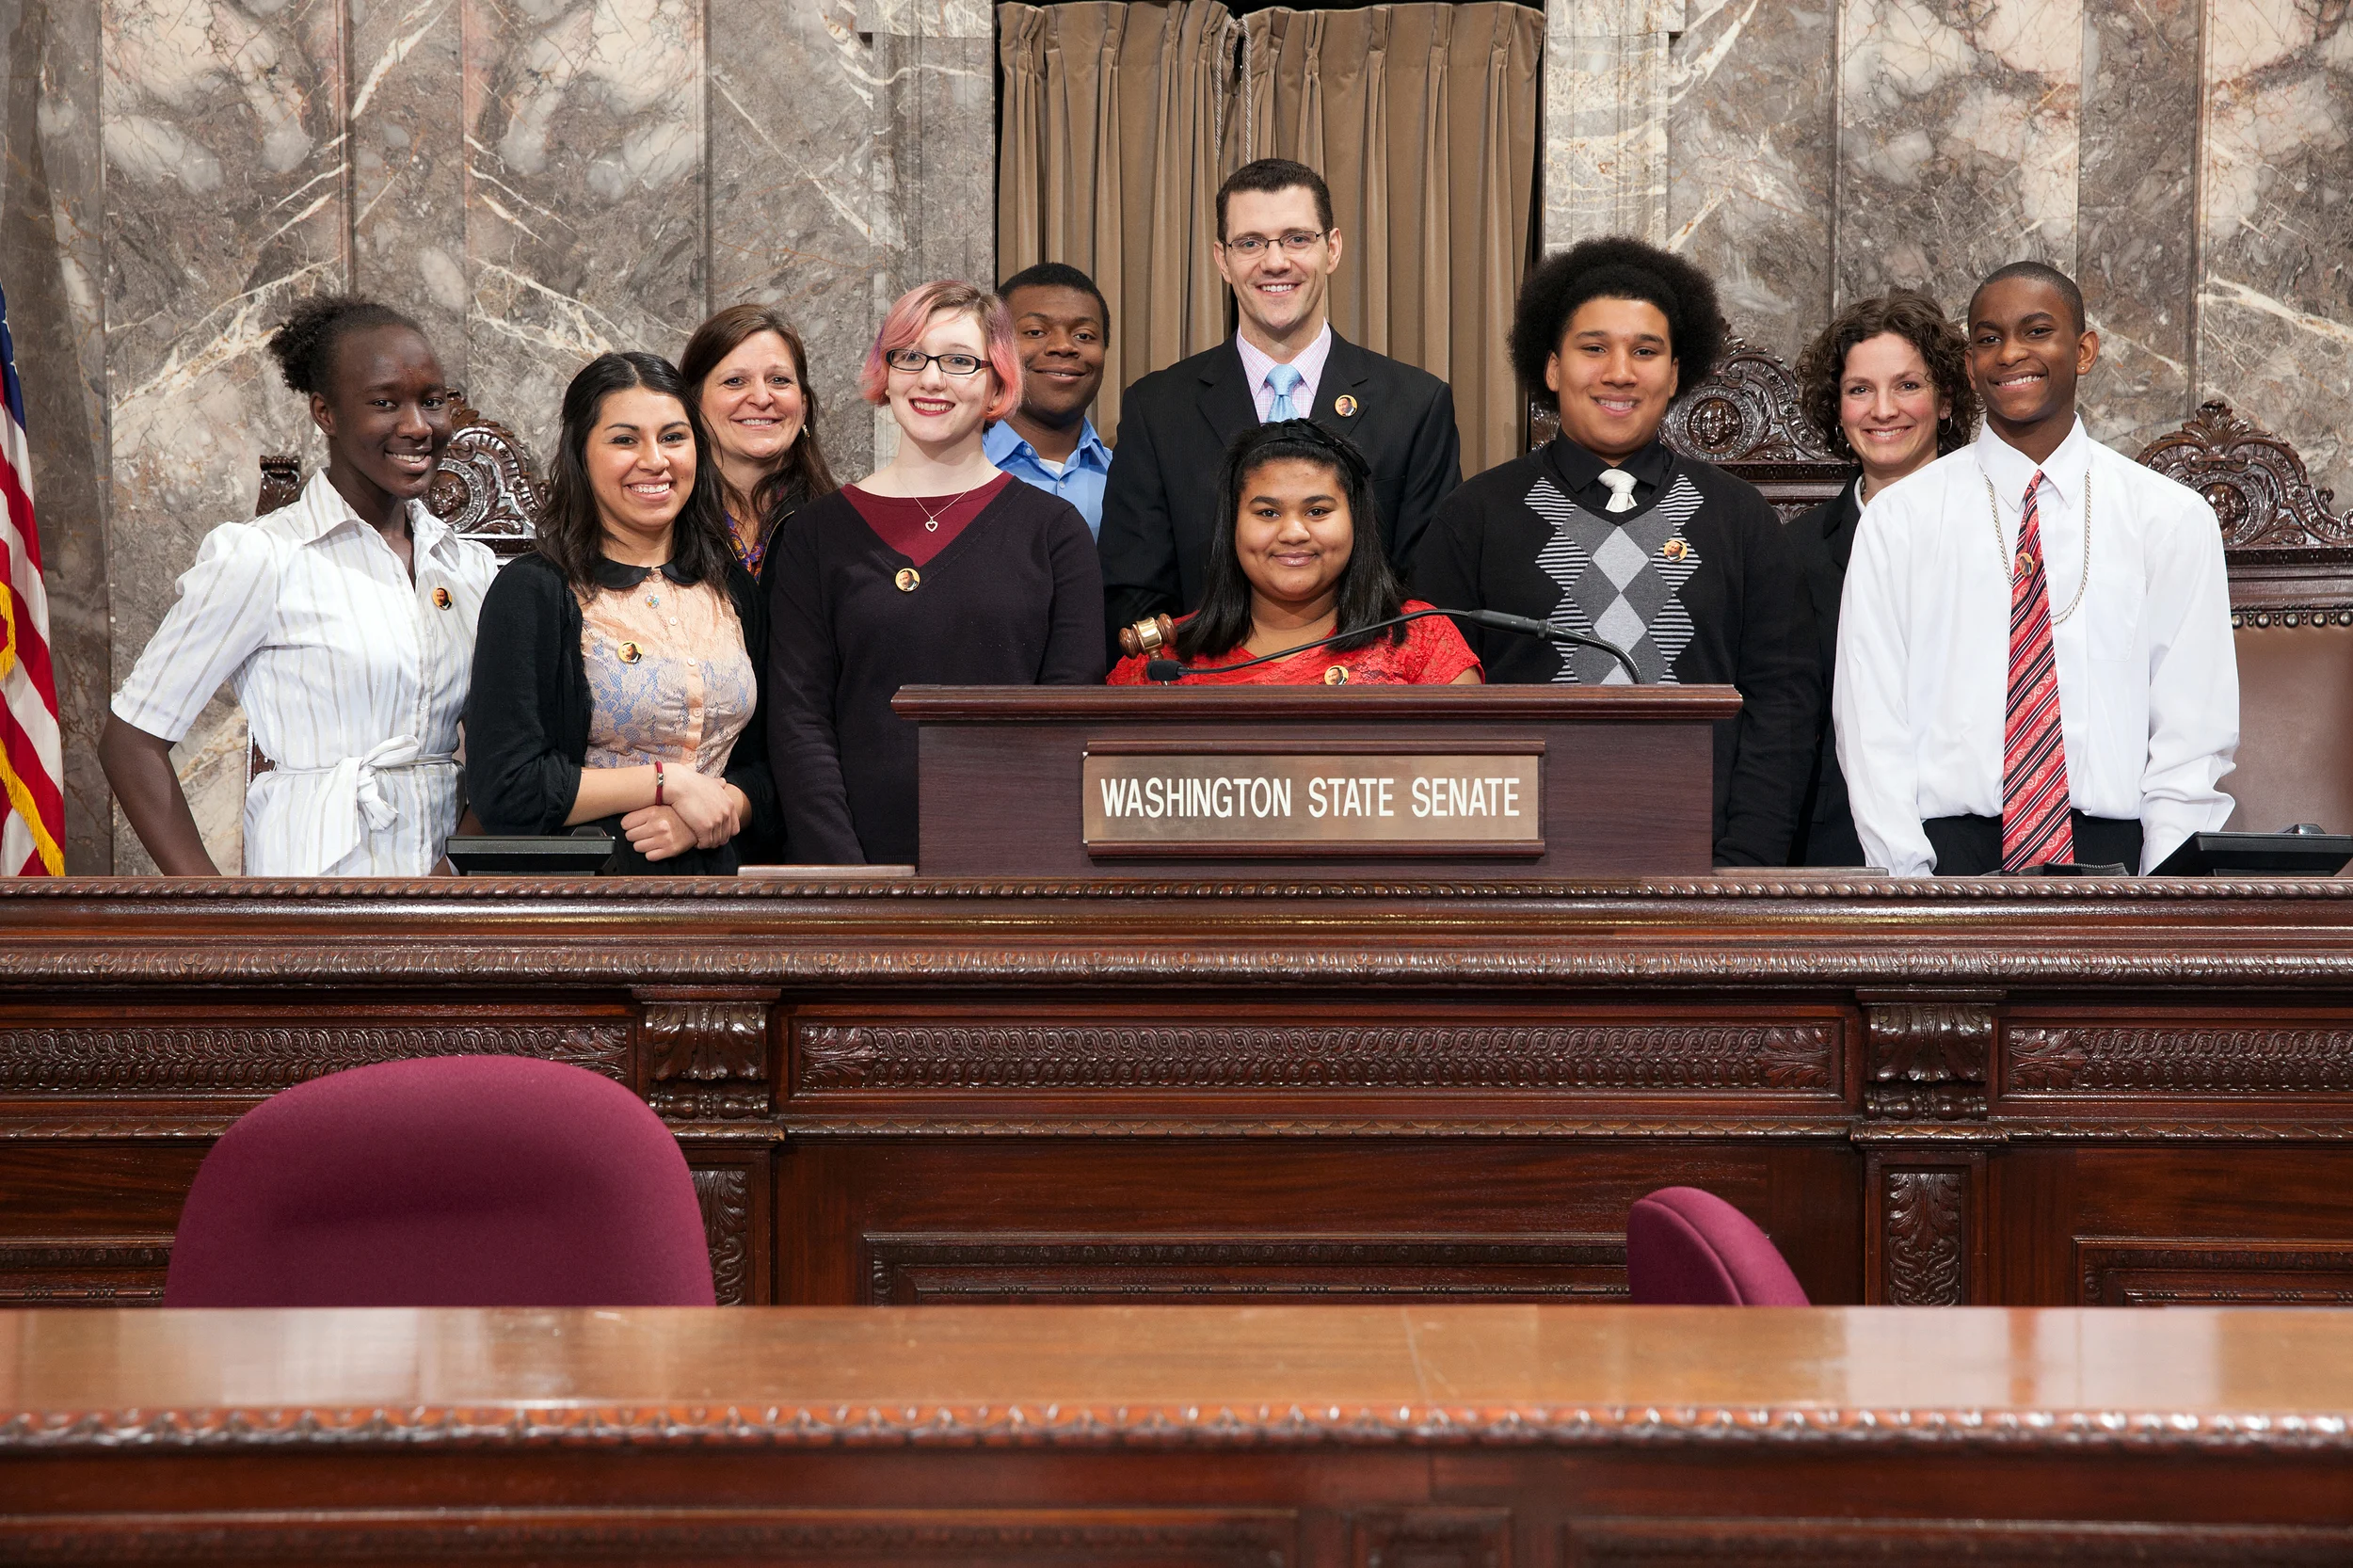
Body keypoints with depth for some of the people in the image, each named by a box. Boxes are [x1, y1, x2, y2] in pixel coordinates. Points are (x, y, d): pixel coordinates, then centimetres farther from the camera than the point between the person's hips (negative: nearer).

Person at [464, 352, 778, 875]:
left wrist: (724, 808, -8)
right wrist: (669, 782, -12)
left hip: (717, 871, 3)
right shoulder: (531, 592, -5)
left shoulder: (736, 590, 10)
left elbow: (767, 763, 13)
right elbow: (502, 789, -13)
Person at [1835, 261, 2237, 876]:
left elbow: (2193, 735, 5)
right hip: (1949, 853, 0)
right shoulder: (1897, 519, 6)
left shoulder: (2175, 519, 8)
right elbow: (1873, 730, 3)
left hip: (2116, 856, 1)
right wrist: (1910, 884, -7)